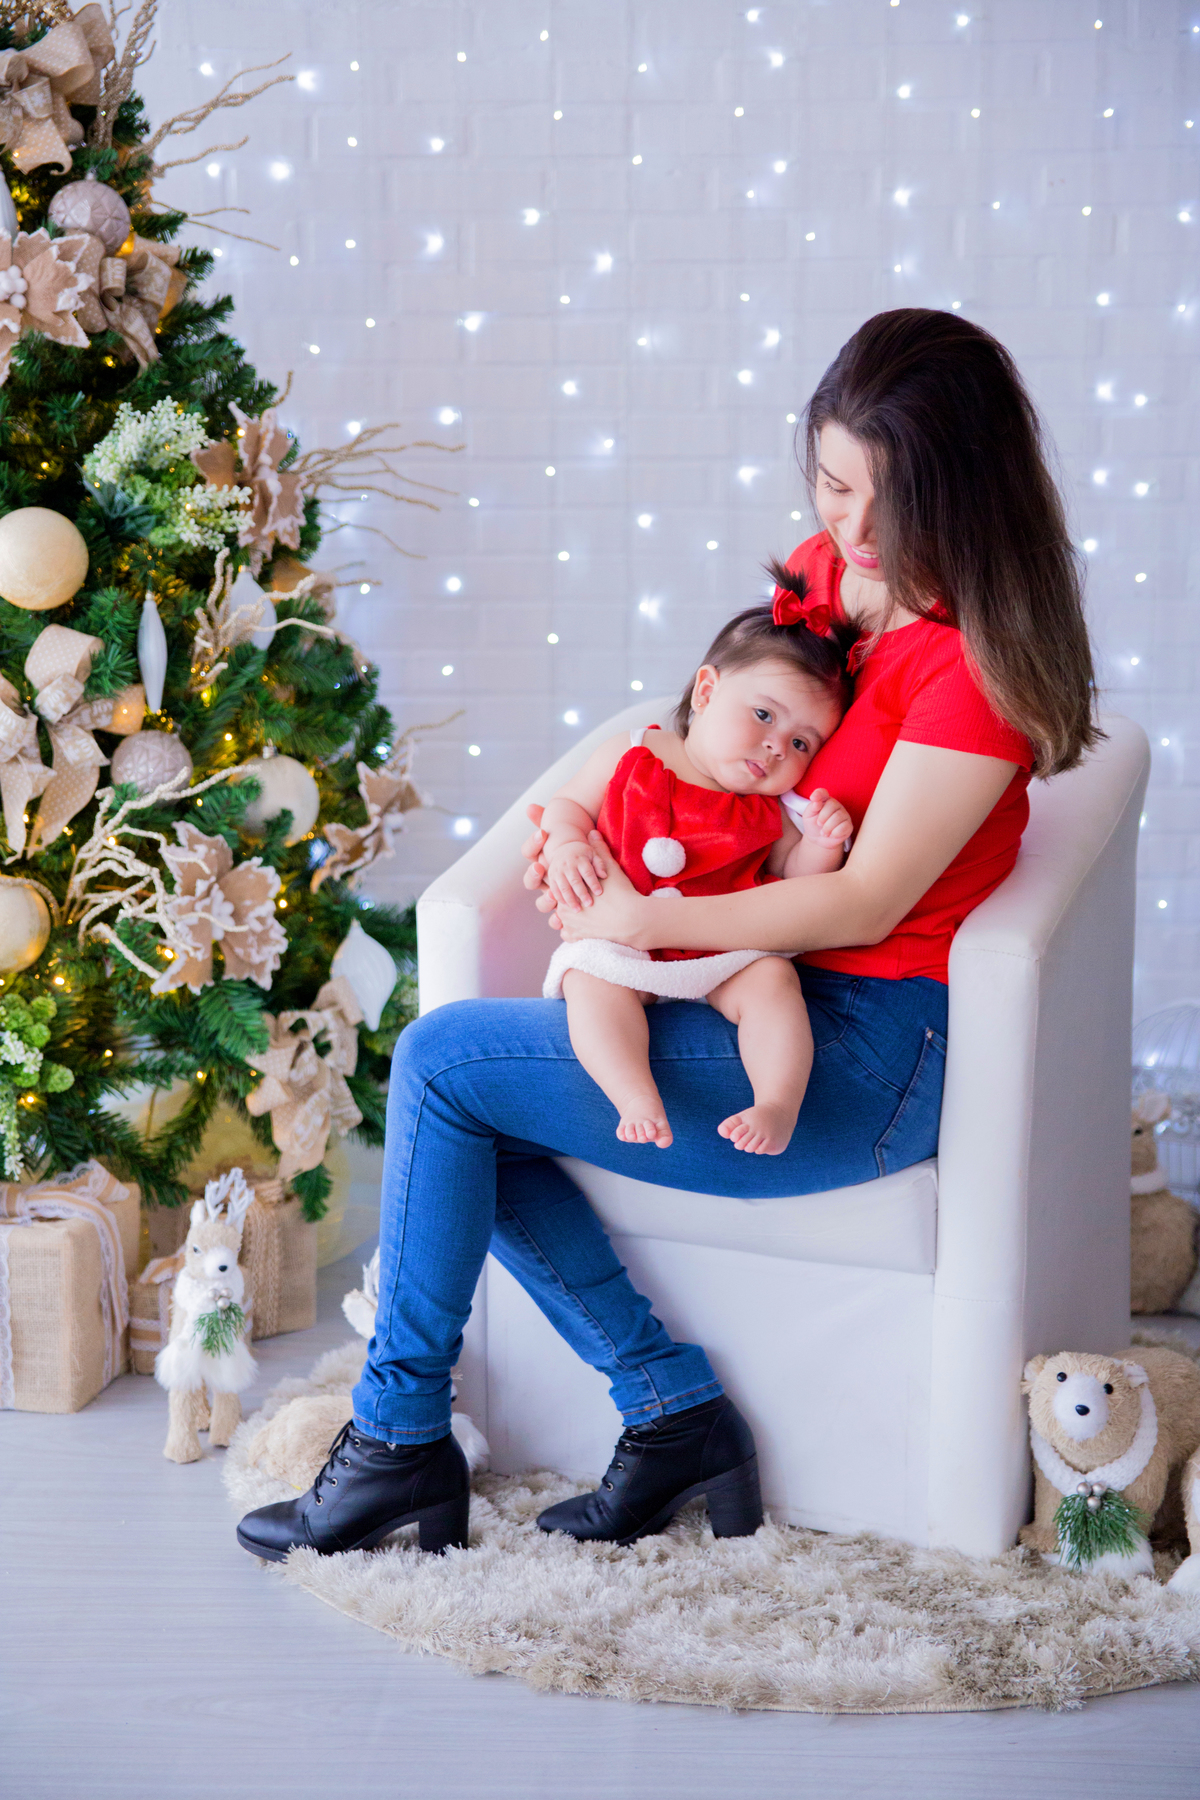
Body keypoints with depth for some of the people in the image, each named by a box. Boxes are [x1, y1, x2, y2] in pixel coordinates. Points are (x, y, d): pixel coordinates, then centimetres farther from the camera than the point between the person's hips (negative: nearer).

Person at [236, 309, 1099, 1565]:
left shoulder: (981, 659, -18)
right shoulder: (822, 566, 8)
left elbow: (864, 903, -20)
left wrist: (643, 922, -17)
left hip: (868, 1054, -9)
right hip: (766, 990, 9)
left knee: (440, 1058, -11)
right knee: (474, 1128, -3)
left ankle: (399, 1437, 4)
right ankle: (674, 1411, 2)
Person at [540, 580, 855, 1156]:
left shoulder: (769, 811, 6)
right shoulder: (630, 757, 3)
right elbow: (567, 804, 10)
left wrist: (821, 847, -14)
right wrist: (566, 848, -11)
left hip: (725, 953, 1)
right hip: (617, 940, -1)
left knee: (771, 979, -27)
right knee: (592, 978, -31)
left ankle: (778, 1106, -32)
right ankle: (637, 1098, -42)